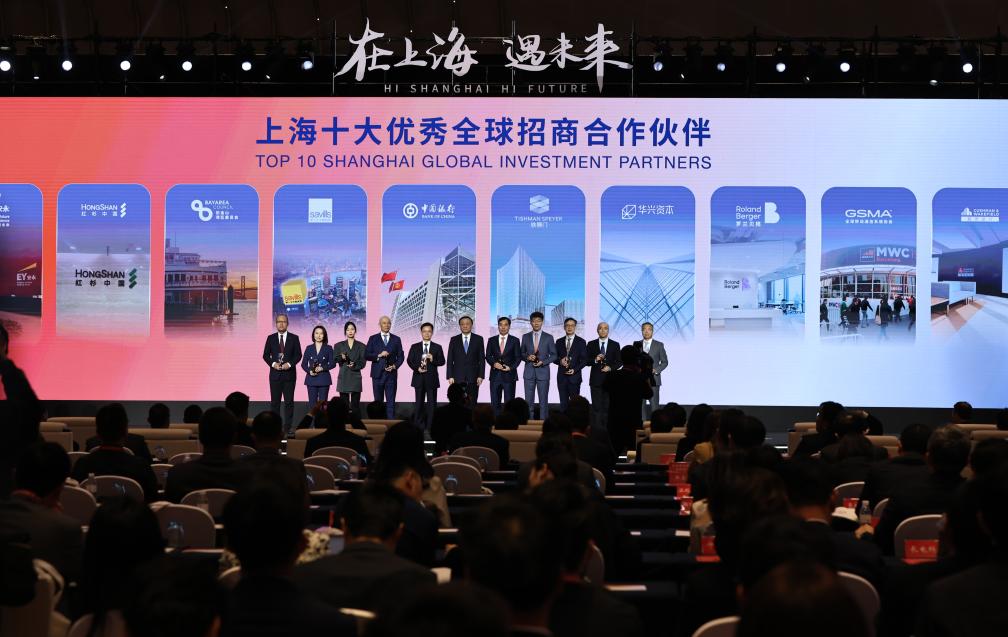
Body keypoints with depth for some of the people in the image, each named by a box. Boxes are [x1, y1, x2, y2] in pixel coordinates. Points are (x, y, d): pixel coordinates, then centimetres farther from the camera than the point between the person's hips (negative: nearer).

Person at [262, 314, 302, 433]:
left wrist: (289, 364, -14)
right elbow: (265, 355, 6)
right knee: (274, 402, 2)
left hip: (289, 373, -1)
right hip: (275, 374, 1)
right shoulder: (271, 338, 7)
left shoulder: (294, 338, 4)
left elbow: (298, 355, 1)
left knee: (289, 402, 0)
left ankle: (288, 427, 3)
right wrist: (273, 364, -11)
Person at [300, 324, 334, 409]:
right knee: (312, 403, -3)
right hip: (311, 379, 1)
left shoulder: (328, 348, 5)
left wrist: (322, 368, -15)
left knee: (323, 403, -4)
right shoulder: (309, 348, 9)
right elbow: (303, 364, 8)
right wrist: (309, 371, -11)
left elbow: (333, 363, 0)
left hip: (324, 379, -1)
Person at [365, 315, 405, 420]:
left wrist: (395, 366, -8)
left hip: (391, 374, 0)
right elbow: (366, 355, 0)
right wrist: (379, 355, -14)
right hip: (377, 374, 0)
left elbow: (400, 356, 9)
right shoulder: (373, 339, 7)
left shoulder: (396, 339, 10)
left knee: (391, 401, -4)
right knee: (378, 400, 5)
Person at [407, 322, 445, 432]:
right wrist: (417, 368, -13)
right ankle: (419, 426, 7)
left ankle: (430, 427, 1)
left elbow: (442, 361, 3)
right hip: (419, 378, 1)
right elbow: (409, 360, 4)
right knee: (419, 403, 3)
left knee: (431, 403, -1)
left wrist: (433, 360, -16)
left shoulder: (437, 347, 8)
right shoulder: (414, 347, 10)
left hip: (432, 378, -1)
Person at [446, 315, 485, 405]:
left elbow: (482, 359, 3)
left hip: (473, 377, 0)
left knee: (472, 403, -2)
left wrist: (481, 376, -5)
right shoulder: (454, 340, 7)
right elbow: (450, 360, 6)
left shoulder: (478, 339, 5)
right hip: (458, 377, 0)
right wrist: (450, 376, -3)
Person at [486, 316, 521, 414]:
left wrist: (511, 367, -12)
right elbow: (488, 356, 8)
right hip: (495, 374, 2)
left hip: (509, 375, -2)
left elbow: (518, 357, 3)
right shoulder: (492, 340, 10)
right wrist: (494, 363, -12)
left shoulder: (515, 341, 5)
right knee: (495, 402, 1)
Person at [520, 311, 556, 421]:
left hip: (543, 372, -2)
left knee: (543, 402, 0)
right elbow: (522, 353, 13)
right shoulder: (525, 337, 8)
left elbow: (553, 355, 5)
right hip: (529, 372, 2)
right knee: (528, 401, 2)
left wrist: (543, 362, -11)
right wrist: (527, 357, -9)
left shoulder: (548, 338, 3)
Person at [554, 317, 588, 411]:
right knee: (563, 402, 2)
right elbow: (554, 357, 13)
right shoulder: (559, 342, 12)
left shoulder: (581, 342, 4)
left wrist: (575, 370, -12)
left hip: (574, 375, -3)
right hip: (562, 376, 3)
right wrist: (560, 361, -10)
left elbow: (584, 359, 1)